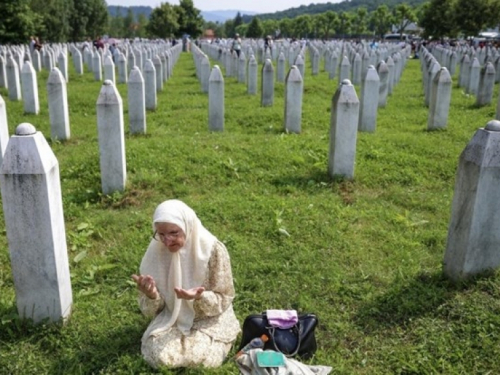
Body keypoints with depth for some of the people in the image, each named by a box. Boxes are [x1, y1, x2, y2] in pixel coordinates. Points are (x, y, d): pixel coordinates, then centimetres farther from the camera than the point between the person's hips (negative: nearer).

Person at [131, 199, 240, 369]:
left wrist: (199, 297, -35)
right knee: (158, 355, -20)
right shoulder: (156, 251, -12)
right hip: (171, 319, 3)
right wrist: (152, 296, -30)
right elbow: (152, 310, -6)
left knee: (197, 357, -23)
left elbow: (223, 300, -14)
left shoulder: (213, 249, -22)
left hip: (209, 320, -2)